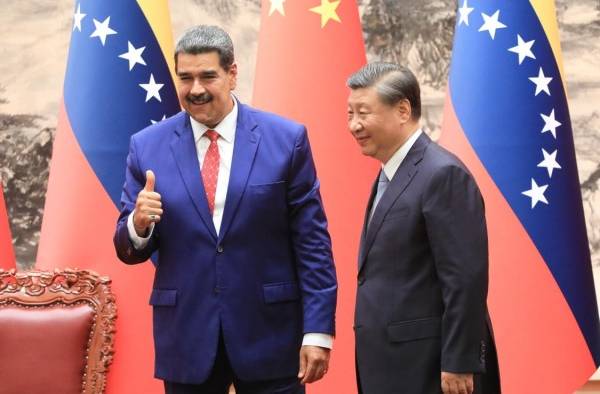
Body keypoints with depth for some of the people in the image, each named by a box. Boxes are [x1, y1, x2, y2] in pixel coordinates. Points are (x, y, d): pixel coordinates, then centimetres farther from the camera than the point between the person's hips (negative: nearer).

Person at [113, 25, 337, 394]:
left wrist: (318, 330, -6)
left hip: (269, 334, -1)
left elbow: (312, 242, -2)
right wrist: (138, 224, -17)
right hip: (185, 336, 1)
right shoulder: (147, 146, 1)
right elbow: (130, 250, 5)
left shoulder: (286, 139, -3)